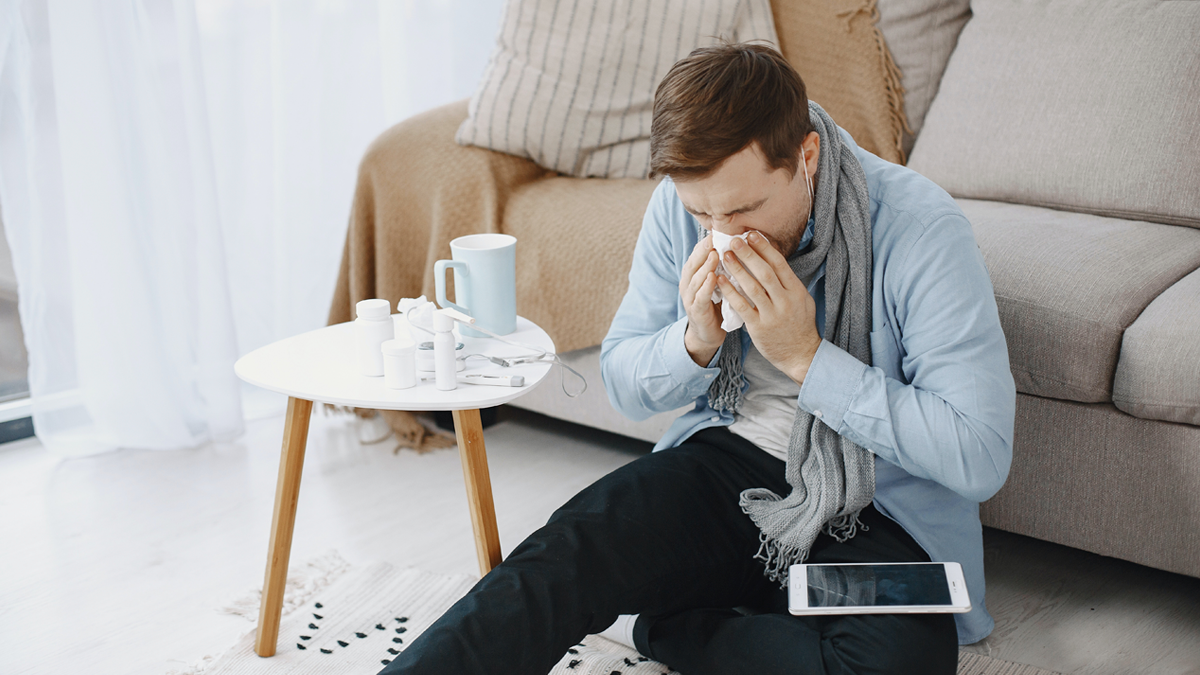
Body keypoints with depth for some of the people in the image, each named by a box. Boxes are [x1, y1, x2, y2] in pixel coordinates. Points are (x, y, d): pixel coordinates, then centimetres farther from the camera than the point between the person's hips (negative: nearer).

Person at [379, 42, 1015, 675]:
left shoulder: (920, 230, -20)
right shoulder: (683, 202, -6)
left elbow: (980, 459, -22)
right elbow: (622, 383, 7)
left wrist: (806, 356, -26)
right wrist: (695, 341, -17)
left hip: (878, 511, -2)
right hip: (726, 463, 2)